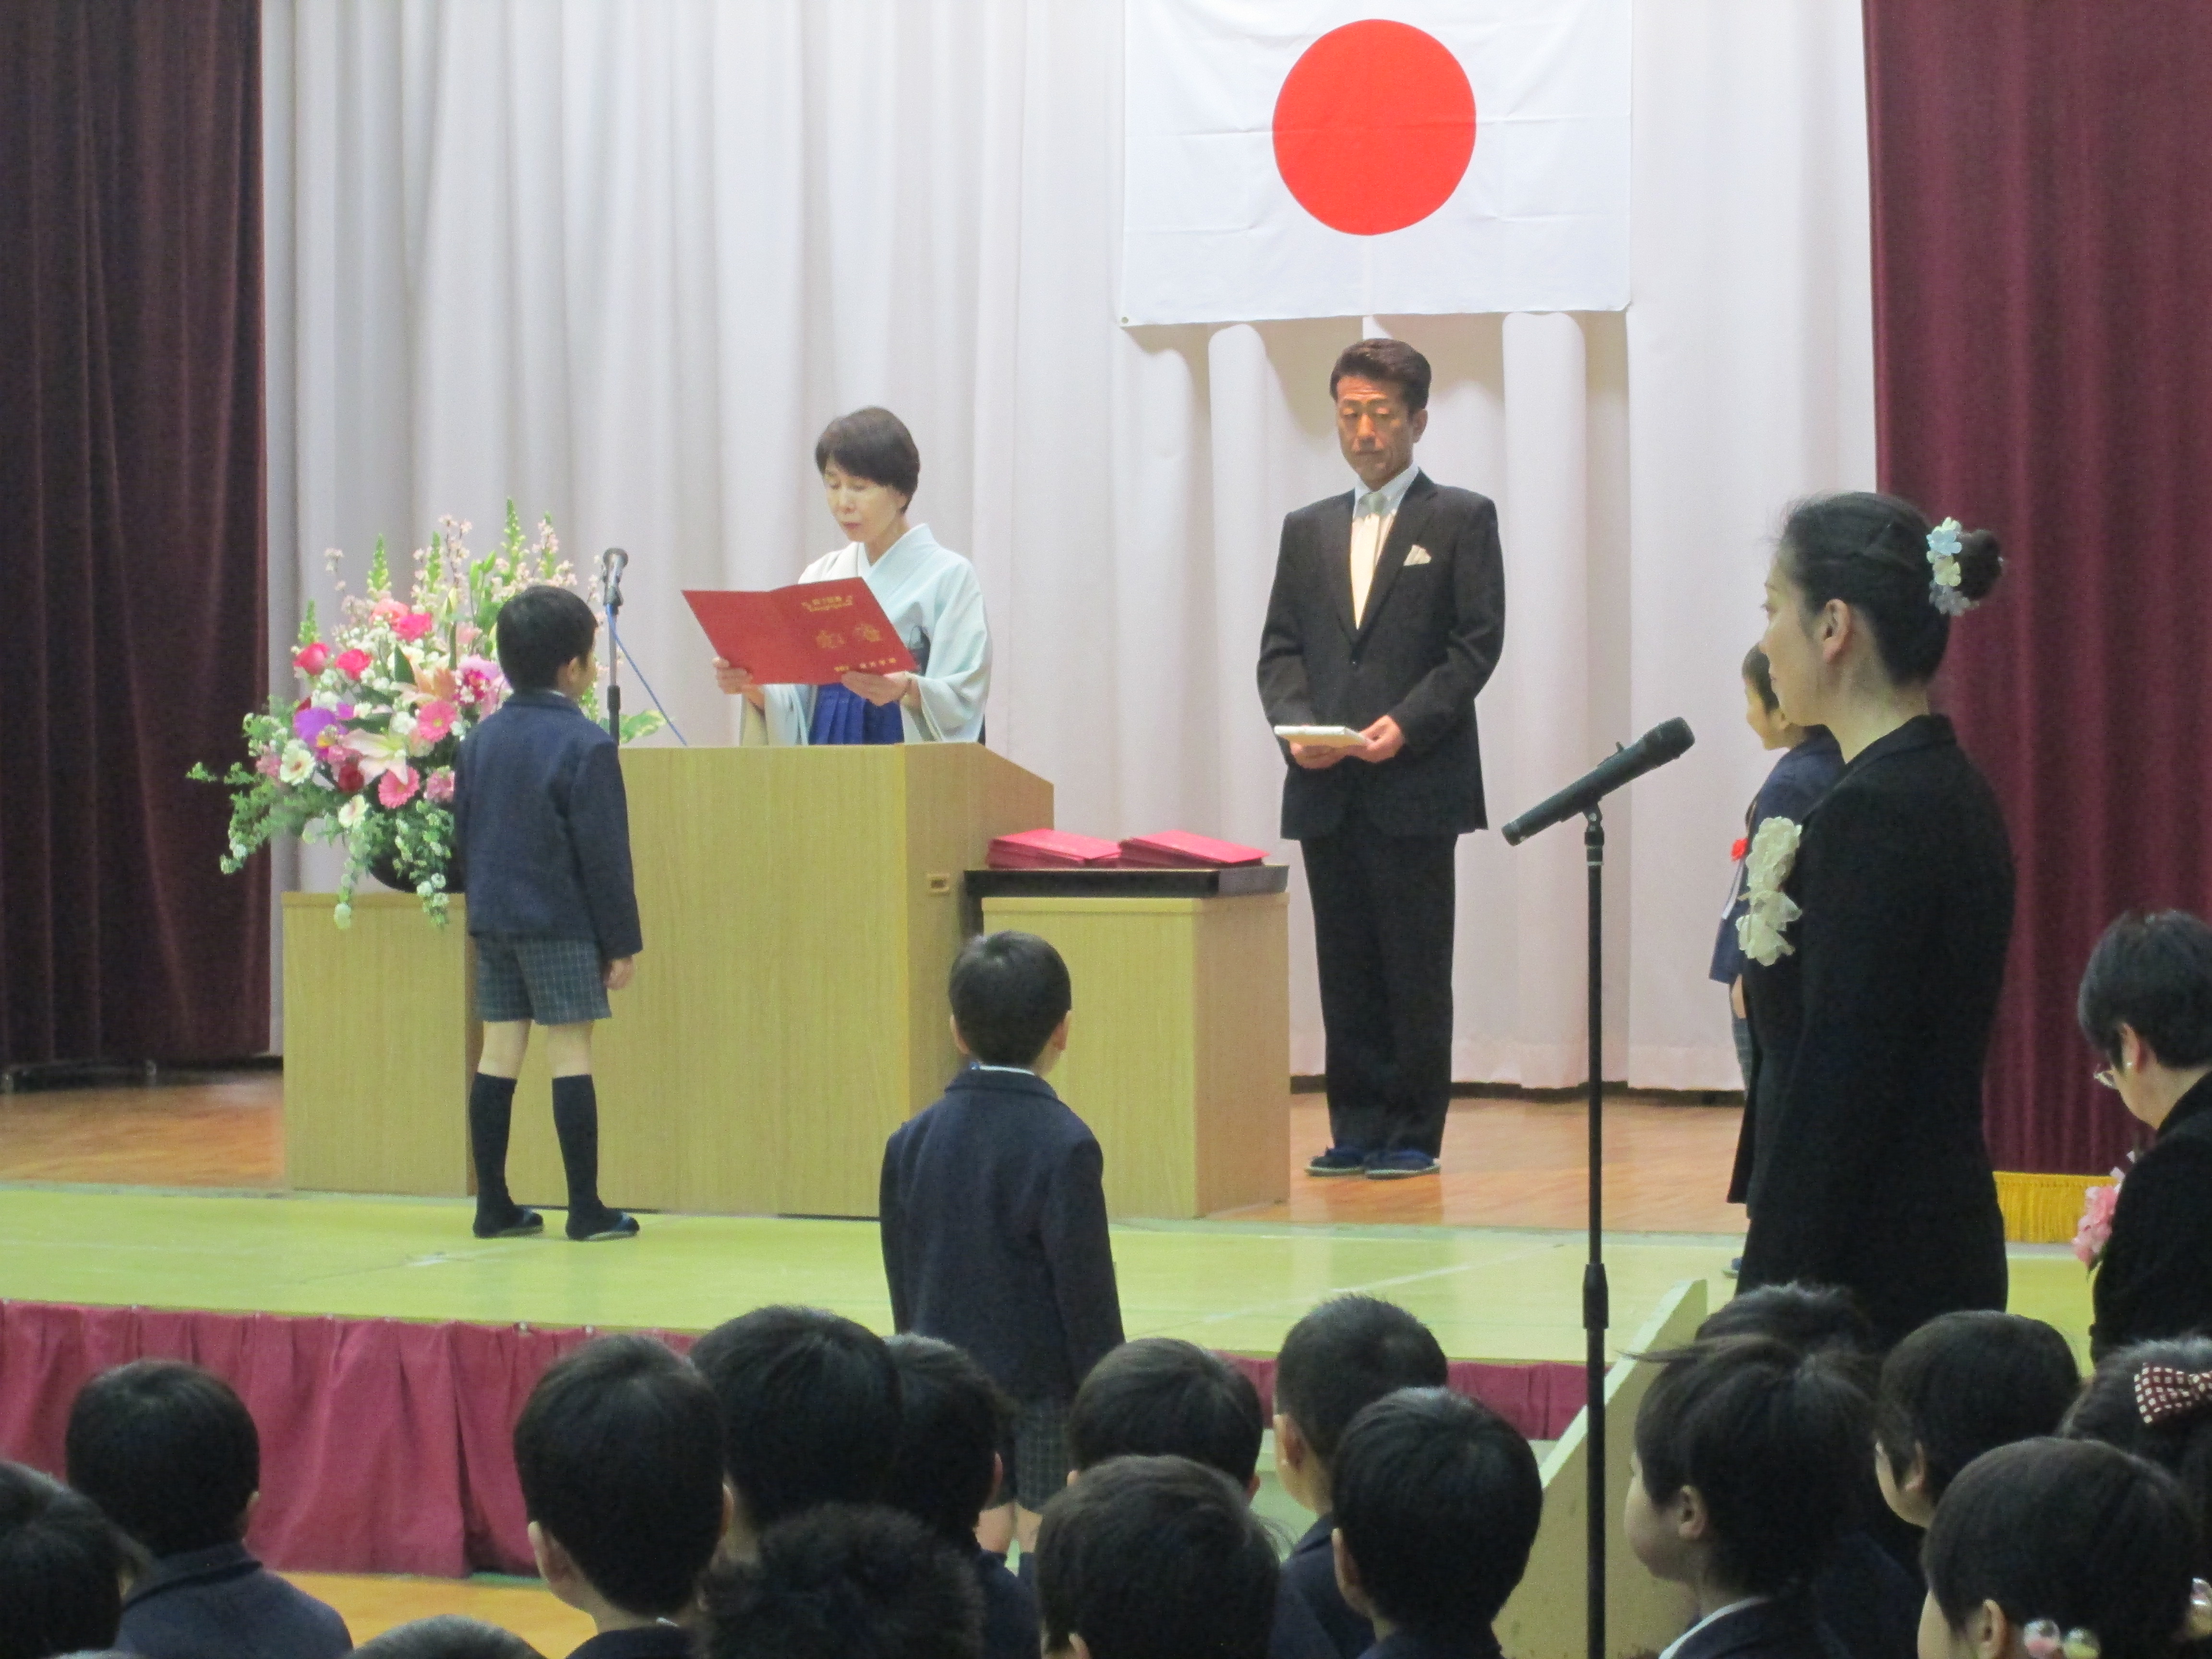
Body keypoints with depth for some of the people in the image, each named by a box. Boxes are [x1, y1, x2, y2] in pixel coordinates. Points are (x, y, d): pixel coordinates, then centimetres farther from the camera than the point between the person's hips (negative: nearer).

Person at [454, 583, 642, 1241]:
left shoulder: (481, 740, 8)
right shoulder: (585, 746, -12)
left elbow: (462, 836, 14)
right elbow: (606, 856, -12)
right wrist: (623, 942, -6)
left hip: (492, 920, 7)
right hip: (562, 924, -6)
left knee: (499, 1053, 8)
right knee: (571, 1054, -4)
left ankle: (493, 1206, 11)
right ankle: (586, 1210, -2)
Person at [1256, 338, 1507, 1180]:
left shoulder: (1462, 520, 3)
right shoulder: (1308, 530, 17)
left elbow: (1477, 643, -4)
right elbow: (1280, 647, 13)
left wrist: (1406, 724, -15)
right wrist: (1296, 724, -6)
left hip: (1417, 785, -4)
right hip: (1325, 788, 4)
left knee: (1417, 968, -2)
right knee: (1345, 968, 6)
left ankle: (1414, 1134, 4)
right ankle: (1357, 1128, 11)